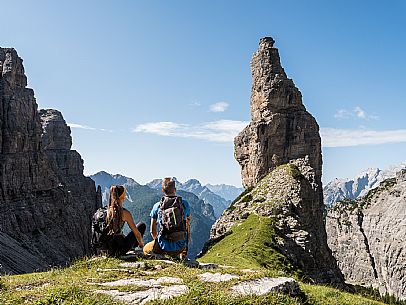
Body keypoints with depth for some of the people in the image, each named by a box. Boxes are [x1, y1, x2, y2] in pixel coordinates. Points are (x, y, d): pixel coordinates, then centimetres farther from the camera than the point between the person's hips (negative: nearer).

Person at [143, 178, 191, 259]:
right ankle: (182, 255, 24)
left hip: (164, 246, 0)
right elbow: (189, 219, 21)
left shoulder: (157, 206, -2)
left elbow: (153, 230, 6)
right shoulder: (184, 203, 0)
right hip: (180, 246, 0)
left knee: (146, 249, 30)